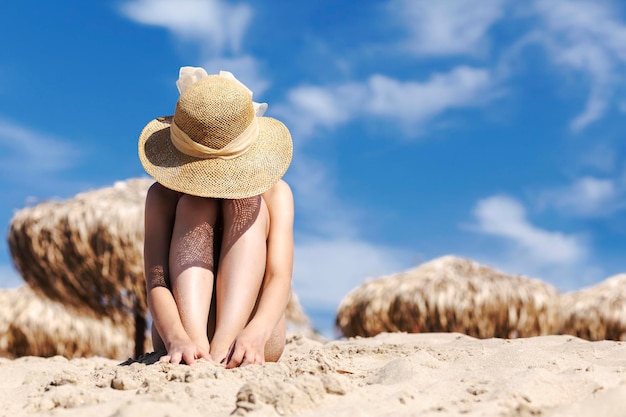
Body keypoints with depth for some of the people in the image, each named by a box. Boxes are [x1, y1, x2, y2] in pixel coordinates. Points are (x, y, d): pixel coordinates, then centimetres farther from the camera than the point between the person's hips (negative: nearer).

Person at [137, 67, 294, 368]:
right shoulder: (163, 196, -5)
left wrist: (256, 332, -42)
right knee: (194, 204, -18)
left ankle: (223, 347, -36)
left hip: (249, 340, 0)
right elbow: (156, 283, -19)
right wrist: (176, 339, -42)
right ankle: (194, 343, -38)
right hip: (181, 331, 0)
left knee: (248, 203, -18)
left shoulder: (274, 193, -4)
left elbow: (280, 278, -19)